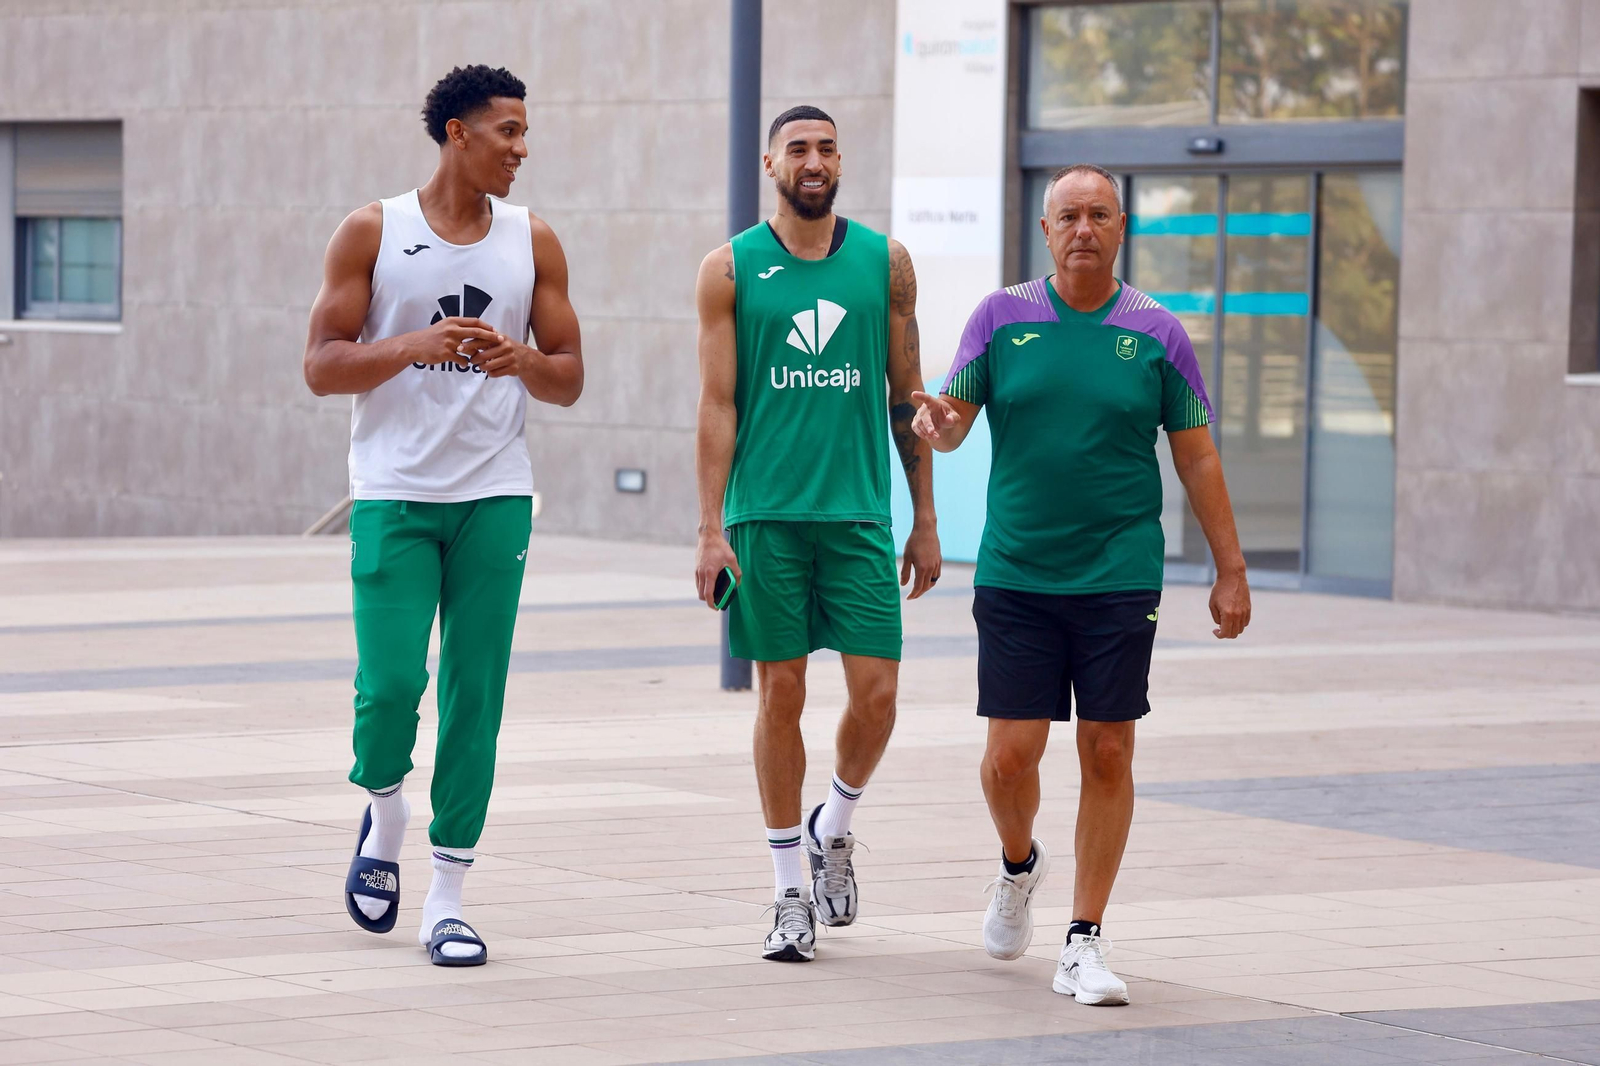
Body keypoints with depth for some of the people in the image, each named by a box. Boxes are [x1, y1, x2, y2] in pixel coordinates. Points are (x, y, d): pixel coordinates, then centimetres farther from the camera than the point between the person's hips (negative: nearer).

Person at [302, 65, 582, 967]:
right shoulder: (373, 233, 0)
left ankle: (448, 899, 6)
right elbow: (322, 366, -3)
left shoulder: (533, 242, 7)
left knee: (476, 698, -1)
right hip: (395, 495, -2)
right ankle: (384, 820, 22)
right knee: (390, 684, -10)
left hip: (496, 498, 2)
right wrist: (414, 346, -19)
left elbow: (570, 378, 9)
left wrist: (522, 360, -13)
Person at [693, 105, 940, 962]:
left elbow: (907, 398, 11)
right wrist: (711, 529, -7)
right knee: (780, 695, 1)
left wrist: (925, 520, 8)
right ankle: (790, 892, 12)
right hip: (765, 517, -2)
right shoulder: (731, 270, 2)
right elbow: (717, 405, -1)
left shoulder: (885, 263, 7)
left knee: (876, 696, -5)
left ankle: (834, 827, 24)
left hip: (858, 513, 2)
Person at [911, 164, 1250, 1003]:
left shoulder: (1156, 333, 3)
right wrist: (936, 422, -20)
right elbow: (954, 417, 5)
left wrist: (1230, 570, 4)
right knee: (1011, 754, -2)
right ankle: (1019, 867, 31)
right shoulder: (1002, 318, 3)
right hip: (1015, 578, 0)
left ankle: (1084, 944, 6)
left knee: (1107, 756, -2)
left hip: (1119, 580, 0)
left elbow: (1197, 458, 7)